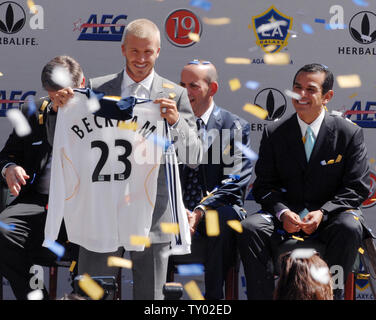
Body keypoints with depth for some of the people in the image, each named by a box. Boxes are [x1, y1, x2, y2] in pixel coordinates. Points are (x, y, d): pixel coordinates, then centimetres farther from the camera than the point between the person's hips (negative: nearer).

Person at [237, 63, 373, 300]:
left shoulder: (349, 133, 0)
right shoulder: (274, 134, 6)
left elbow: (357, 187, -2)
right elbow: (264, 185, 6)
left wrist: (322, 213, -18)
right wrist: (282, 213, -16)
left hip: (330, 216, -2)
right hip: (287, 216, 2)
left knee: (350, 228, -35)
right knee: (250, 228, -26)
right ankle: (264, 297, -21)